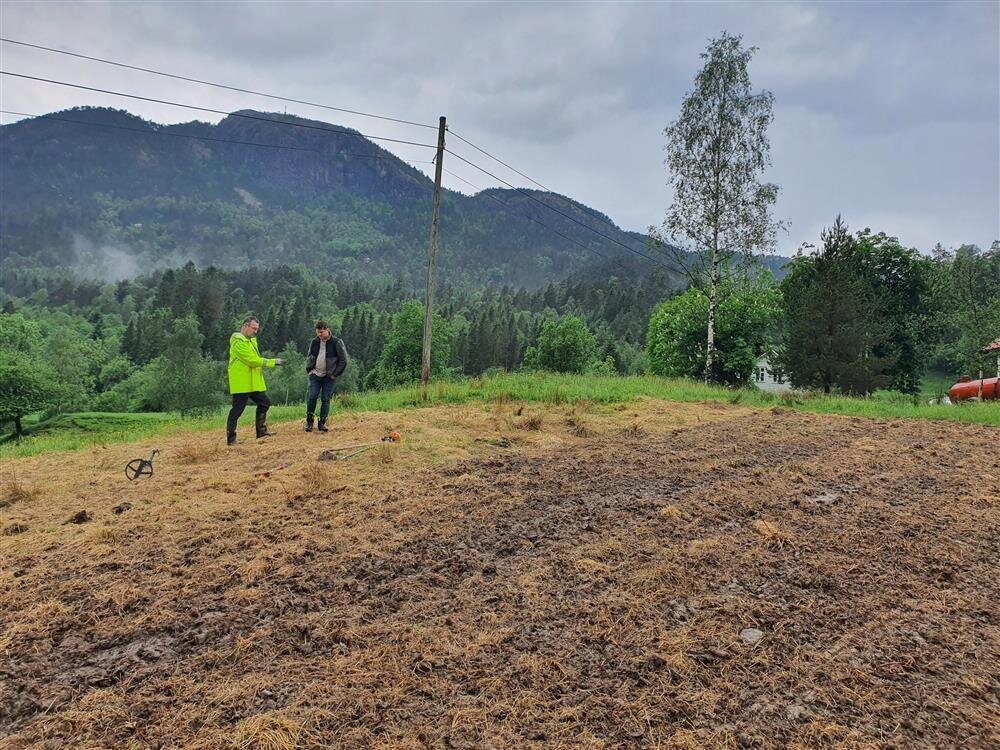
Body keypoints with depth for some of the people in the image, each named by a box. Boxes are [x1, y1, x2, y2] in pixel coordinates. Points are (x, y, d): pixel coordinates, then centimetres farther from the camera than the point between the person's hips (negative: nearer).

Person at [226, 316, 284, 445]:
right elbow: (252, 360, -21)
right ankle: (231, 439, 2)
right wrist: (273, 362, -18)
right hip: (241, 383, -10)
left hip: (253, 382, 10)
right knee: (237, 409, -5)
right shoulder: (239, 341, -15)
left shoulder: (251, 340, 18)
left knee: (264, 403, 13)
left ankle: (261, 431, 22)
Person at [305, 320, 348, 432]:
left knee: (325, 400, 1)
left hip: (329, 377, -3)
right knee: (312, 398, -4)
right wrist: (309, 369, 7)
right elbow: (309, 357, 20)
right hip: (315, 376, 3)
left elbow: (343, 360, -4)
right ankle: (309, 422, 6)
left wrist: (335, 374, -6)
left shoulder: (336, 343, -7)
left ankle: (322, 423, 10)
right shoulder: (314, 342, 5)